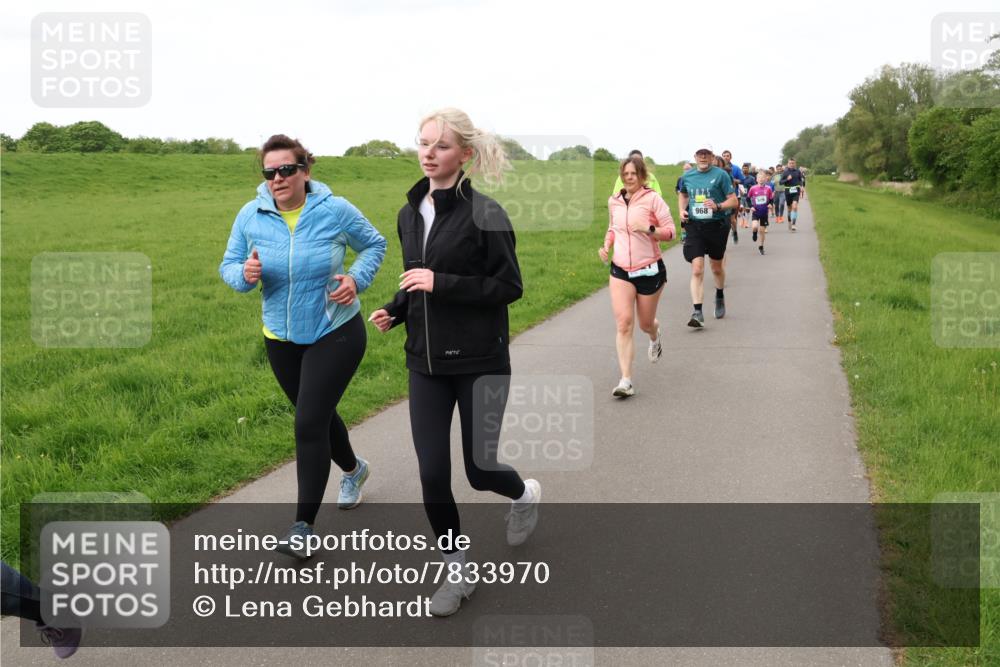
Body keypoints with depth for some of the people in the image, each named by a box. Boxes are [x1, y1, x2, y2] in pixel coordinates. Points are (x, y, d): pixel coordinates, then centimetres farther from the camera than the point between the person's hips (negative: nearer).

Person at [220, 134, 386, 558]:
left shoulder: (335, 210, -13)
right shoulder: (251, 216, -8)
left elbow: (374, 244, 3)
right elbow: (229, 265, 1)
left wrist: (357, 278, -15)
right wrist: (244, 274, -23)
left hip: (335, 334, -4)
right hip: (281, 339, 4)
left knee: (309, 423, -12)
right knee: (317, 416, 20)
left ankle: (303, 526, -2)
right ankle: (352, 469, 52)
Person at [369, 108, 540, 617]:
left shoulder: (484, 214, -13)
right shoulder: (409, 214, 6)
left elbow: (510, 286, -12)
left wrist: (441, 284, -20)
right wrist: (395, 311, -1)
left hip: (480, 361, -5)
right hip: (426, 361, 5)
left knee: (479, 469, 5)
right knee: (432, 474, 2)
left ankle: (525, 494, 42)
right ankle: (458, 571, 22)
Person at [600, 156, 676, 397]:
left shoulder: (652, 199, -8)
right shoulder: (614, 201, 6)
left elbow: (670, 231, -10)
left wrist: (649, 229, -27)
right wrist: (606, 245, 5)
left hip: (649, 269, -2)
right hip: (620, 270, 2)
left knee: (645, 323, 12)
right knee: (624, 323, -12)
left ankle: (655, 336, 53)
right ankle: (626, 380, -13)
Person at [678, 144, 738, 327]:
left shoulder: (721, 175, -4)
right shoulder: (687, 176, 7)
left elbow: (734, 201, -5)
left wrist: (718, 206, -22)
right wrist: (682, 211, 9)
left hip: (716, 226, -1)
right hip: (694, 226, 1)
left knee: (716, 267, 15)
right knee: (697, 269, -11)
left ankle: (720, 296, 45)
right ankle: (697, 312, -13)